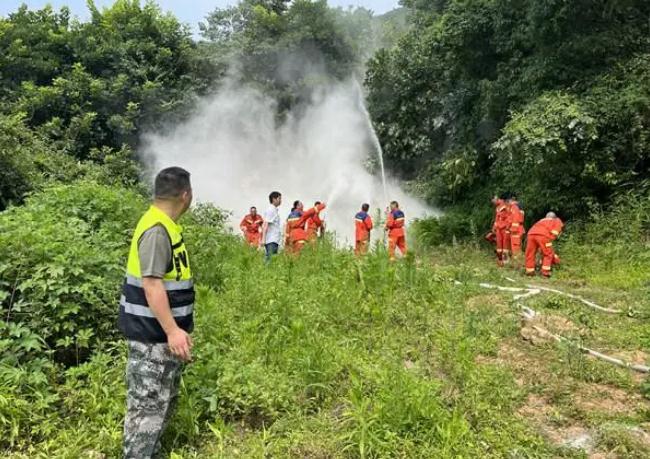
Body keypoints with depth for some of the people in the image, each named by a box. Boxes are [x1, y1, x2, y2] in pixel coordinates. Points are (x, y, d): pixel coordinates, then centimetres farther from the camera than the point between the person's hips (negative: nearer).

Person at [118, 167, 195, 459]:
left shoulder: (165, 226, 11)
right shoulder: (157, 230, -22)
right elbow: (151, 283, -27)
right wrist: (172, 330, -29)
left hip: (163, 332, 11)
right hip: (153, 335, -11)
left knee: (163, 401, 21)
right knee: (148, 405, -2)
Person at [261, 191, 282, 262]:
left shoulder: (275, 210, 19)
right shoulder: (270, 210, -10)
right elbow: (265, 225, -17)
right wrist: (263, 239, -23)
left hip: (275, 240, 9)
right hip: (271, 241, -9)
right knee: (270, 259, -12)